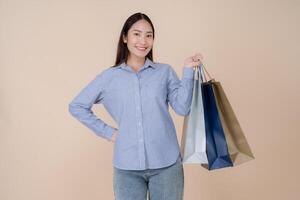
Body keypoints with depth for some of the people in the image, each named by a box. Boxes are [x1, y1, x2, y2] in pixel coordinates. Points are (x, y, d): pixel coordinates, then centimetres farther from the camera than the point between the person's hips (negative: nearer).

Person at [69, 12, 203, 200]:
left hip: (166, 163, 0)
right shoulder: (109, 77, 5)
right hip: (127, 165, 0)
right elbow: (77, 106, 10)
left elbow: (182, 108, -3)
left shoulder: (165, 71, 5)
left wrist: (188, 71, -9)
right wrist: (107, 132, 3)